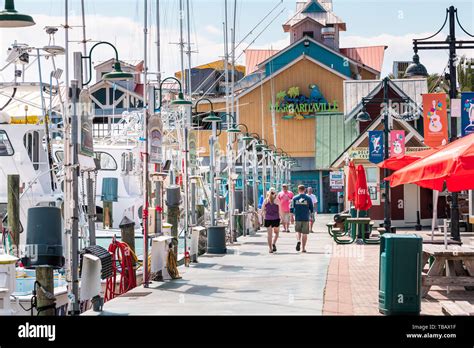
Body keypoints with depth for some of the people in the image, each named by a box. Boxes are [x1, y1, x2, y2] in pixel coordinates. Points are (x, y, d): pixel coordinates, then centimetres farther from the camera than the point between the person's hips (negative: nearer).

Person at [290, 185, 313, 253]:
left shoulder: (295, 198, 0)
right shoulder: (308, 198, 0)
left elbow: (292, 209, 1)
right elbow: (311, 209, 3)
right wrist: (309, 214, 21)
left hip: (297, 218, 0)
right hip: (306, 218, 0)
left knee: (298, 231, 16)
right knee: (304, 233, 6)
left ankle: (298, 241, -12)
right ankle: (303, 248, 7)